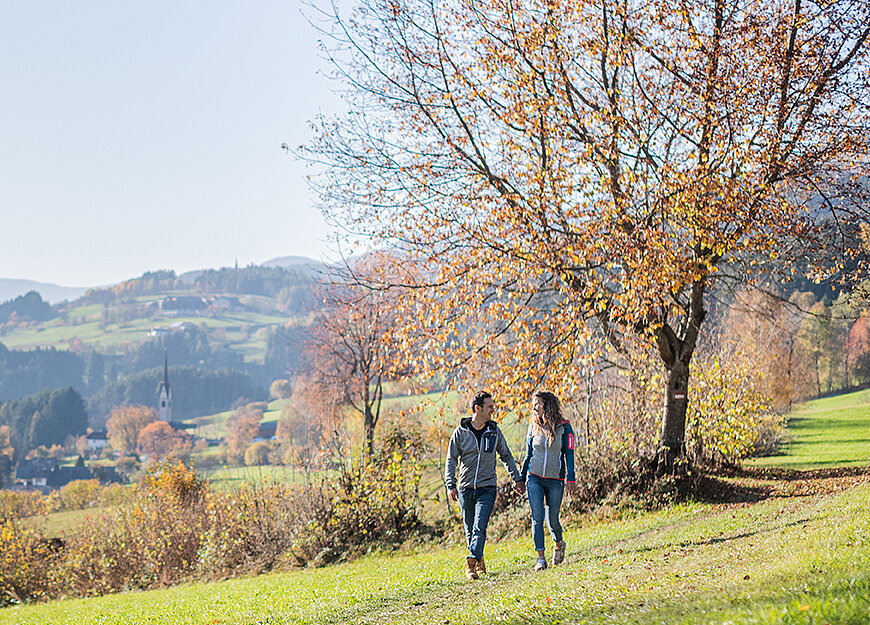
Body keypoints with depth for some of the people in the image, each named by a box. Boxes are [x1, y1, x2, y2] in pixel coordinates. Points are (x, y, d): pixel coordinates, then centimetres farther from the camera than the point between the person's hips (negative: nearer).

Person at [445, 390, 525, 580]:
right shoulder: (460, 432, -2)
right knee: (470, 529, 10)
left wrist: (517, 478, 16)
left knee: (480, 527, -16)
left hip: (487, 488, 0)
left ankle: (472, 562, -20)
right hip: (465, 488, 0)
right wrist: (451, 485, -10)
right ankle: (479, 560, 28)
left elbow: (506, 456, 16)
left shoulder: (494, 431, 4)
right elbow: (451, 460, 0)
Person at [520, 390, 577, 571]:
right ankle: (540, 559, -5)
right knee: (537, 518, -9)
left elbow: (569, 454, -2)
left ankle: (559, 543, 33)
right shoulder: (533, 428, 7)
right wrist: (521, 478, 15)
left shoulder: (563, 427, -2)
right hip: (534, 478, 2)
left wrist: (570, 479, -9)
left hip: (555, 480, -2)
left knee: (552, 520, 1)